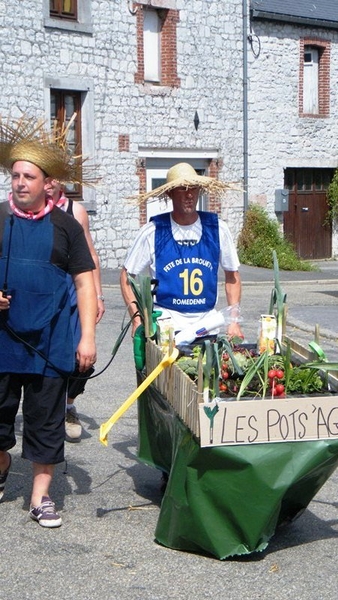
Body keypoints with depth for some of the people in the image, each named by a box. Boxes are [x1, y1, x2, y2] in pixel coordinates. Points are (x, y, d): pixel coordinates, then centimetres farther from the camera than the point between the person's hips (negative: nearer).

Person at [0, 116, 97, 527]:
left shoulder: (65, 226, 2)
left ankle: (40, 496, 17)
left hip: (49, 341, -1)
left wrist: (87, 336, -3)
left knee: (46, 420, 5)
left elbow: (85, 282, 3)